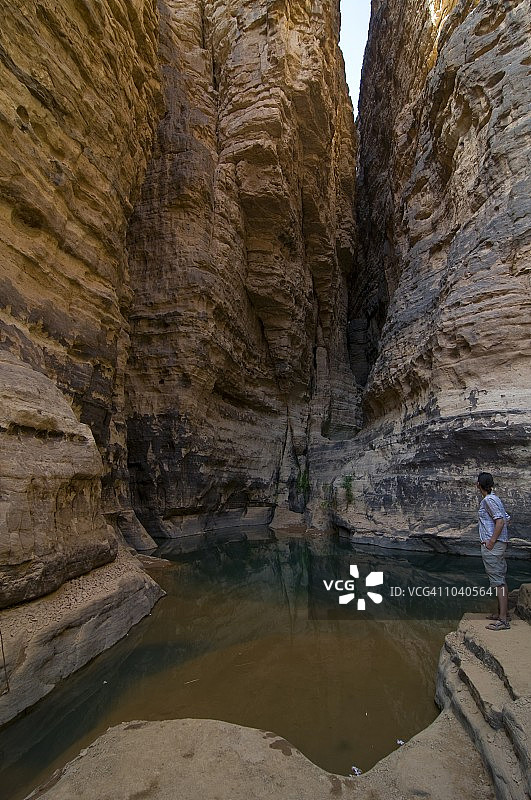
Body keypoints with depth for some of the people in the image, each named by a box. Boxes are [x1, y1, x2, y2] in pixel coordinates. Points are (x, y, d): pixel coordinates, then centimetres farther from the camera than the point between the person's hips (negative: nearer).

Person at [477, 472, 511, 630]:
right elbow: (506, 518, 18)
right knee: (501, 580, 15)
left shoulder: (488, 500, -15)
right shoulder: (494, 499, 14)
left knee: (498, 581, -8)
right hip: (500, 543, 10)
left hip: (492, 545, -10)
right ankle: (501, 613, 25)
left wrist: (491, 542, -19)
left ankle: (503, 620, -6)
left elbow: (500, 521, -22)